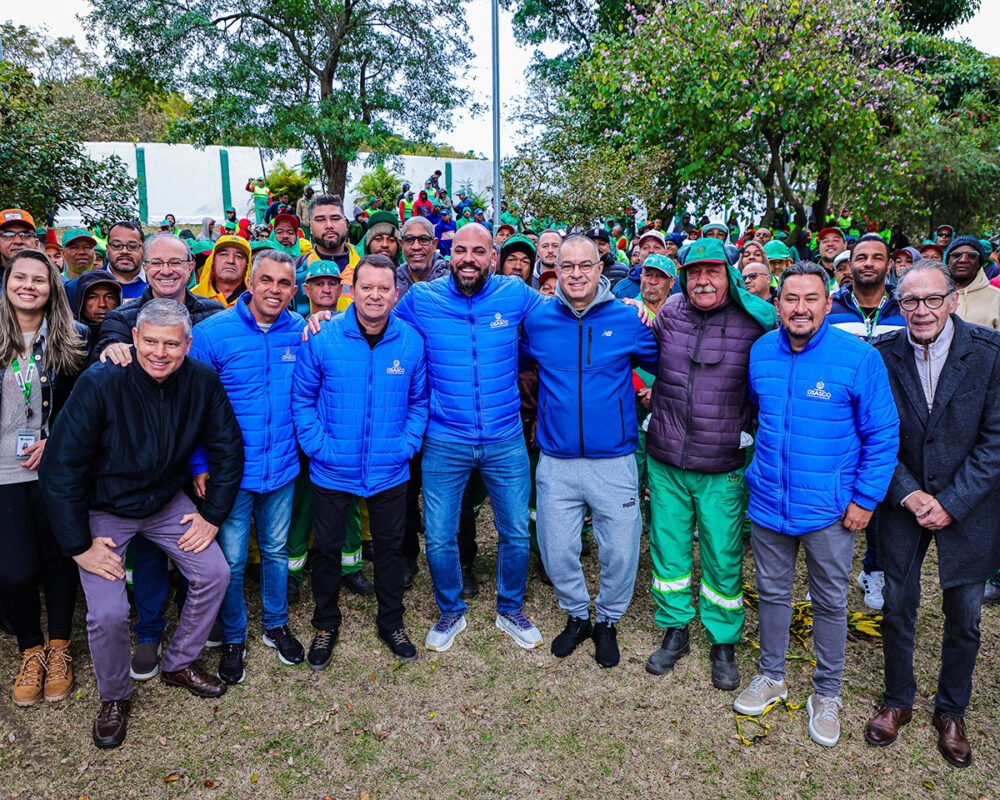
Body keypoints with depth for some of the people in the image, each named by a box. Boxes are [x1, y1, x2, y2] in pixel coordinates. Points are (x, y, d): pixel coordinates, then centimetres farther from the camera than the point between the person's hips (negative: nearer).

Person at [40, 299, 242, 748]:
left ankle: (180, 664, 22)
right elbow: (60, 467, -21)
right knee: (108, 613, -14)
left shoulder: (202, 383, -16)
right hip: (103, 509, -3)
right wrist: (78, 546, -19)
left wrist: (213, 516, -5)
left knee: (214, 574, -4)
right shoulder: (101, 384, -27)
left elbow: (228, 451, -3)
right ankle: (114, 697, 18)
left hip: (167, 502, 4)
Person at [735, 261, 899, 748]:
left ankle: (827, 694, 32)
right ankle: (771, 676, 37)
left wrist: (866, 498, -9)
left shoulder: (859, 357, -13)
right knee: (772, 593, 17)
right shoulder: (760, 352, -1)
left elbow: (882, 434, -7)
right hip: (768, 502, 3)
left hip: (829, 508, -3)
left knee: (830, 603, 12)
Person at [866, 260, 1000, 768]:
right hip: (903, 501, 1)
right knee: (897, 607, 11)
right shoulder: (883, 356, -7)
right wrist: (910, 494, -12)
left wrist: (951, 503, -14)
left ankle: (951, 711, 35)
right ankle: (897, 701, 33)